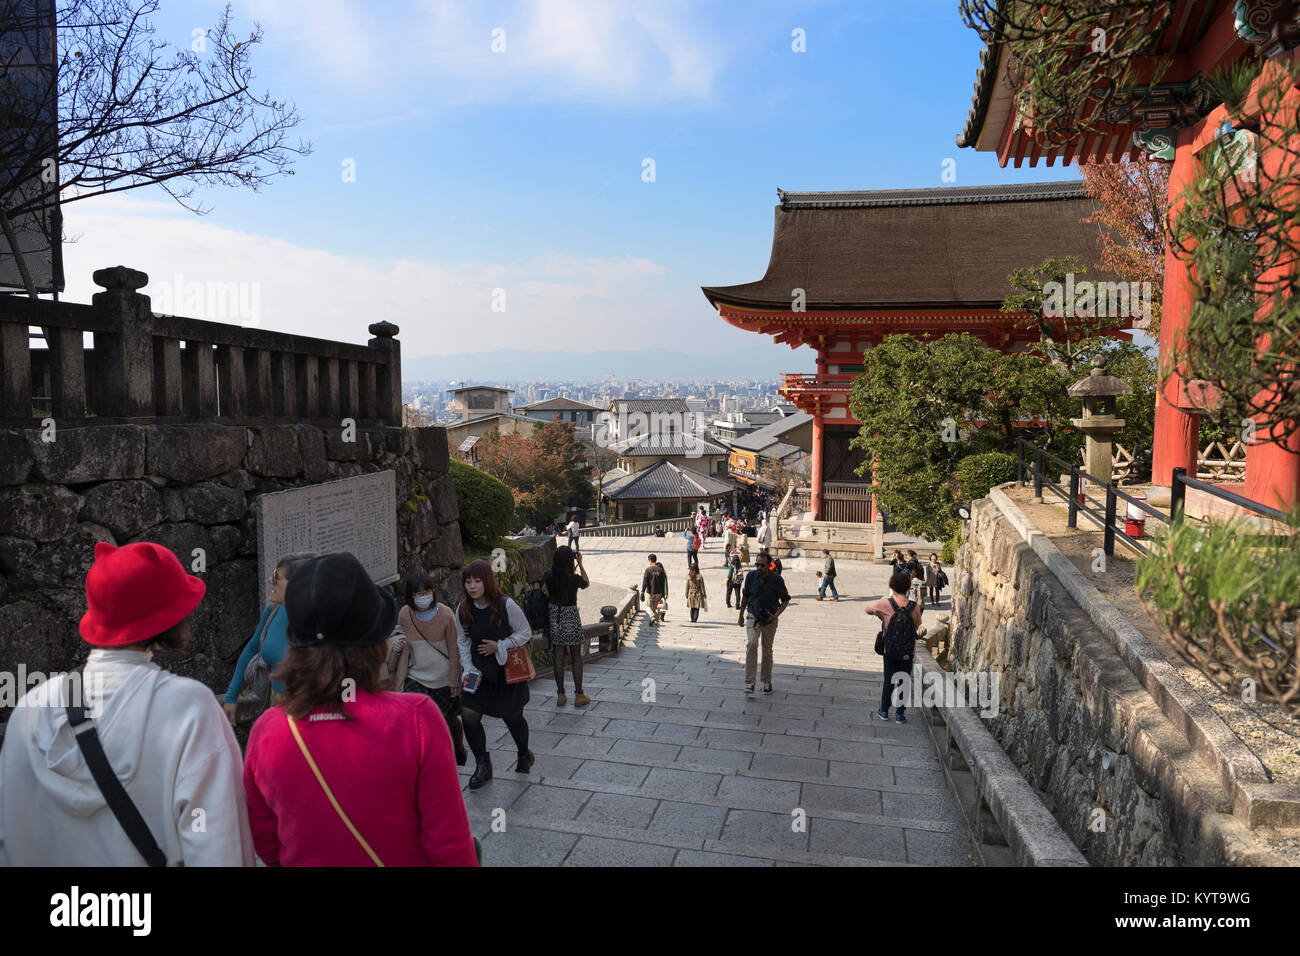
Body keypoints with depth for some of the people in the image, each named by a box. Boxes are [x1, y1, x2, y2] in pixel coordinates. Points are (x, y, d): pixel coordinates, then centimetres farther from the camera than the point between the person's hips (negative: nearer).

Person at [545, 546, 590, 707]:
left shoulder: (549, 577, -11)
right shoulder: (574, 579, -18)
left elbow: (545, 594, 5)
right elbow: (587, 583, 5)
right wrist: (580, 563, 5)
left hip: (554, 618, 3)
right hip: (571, 618, -3)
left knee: (559, 657, 11)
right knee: (576, 657, 10)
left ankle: (560, 695, 18)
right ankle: (579, 695, 15)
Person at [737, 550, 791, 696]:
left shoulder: (777, 579, -14)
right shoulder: (751, 576, -9)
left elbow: (785, 600, -3)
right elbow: (745, 596, 7)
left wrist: (776, 615, -18)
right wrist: (741, 616, 12)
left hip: (769, 618, 0)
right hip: (752, 616, 1)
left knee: (767, 649, 8)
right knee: (751, 644, -18)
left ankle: (767, 681, 24)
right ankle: (749, 682, -20)